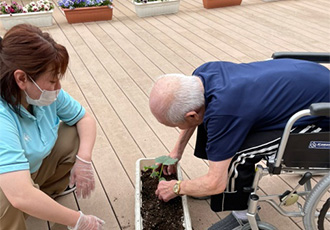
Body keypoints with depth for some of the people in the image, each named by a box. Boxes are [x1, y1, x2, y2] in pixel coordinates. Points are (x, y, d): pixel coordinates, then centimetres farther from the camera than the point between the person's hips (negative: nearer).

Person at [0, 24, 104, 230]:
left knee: (77, 135, -9)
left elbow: (85, 119, -4)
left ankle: (49, 191, 11)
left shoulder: (47, 94, -17)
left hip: (34, 170, 6)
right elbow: (21, 196, -46)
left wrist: (84, 159, -24)